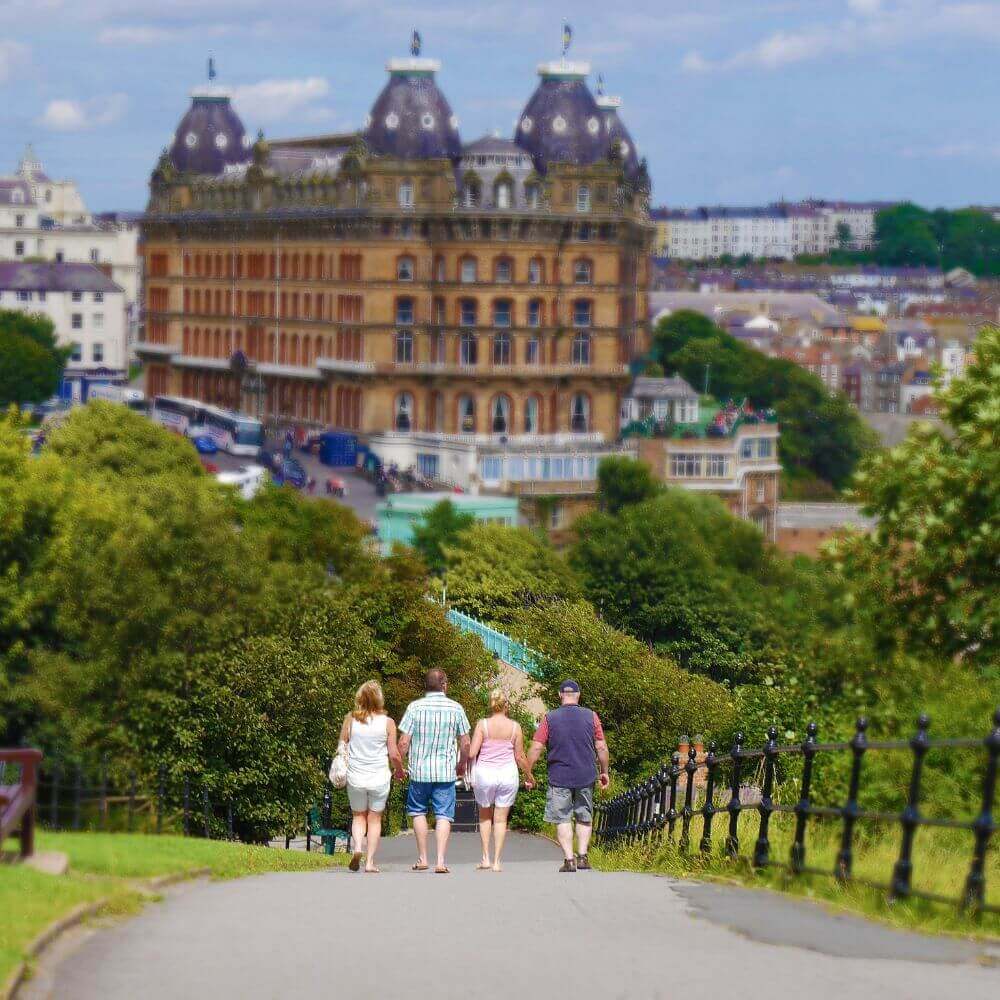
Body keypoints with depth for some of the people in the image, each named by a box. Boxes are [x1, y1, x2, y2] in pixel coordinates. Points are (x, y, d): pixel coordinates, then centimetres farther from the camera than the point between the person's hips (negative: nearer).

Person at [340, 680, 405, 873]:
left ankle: (357, 847, -9)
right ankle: (370, 861, 8)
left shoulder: (350, 720, -4)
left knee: (358, 816, 17)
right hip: (379, 778, -1)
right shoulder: (387, 723, -7)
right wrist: (399, 771, 14)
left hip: (355, 777, 1)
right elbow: (394, 754, -5)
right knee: (375, 819, 11)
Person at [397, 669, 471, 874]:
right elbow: (465, 743, 3)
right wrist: (462, 764, 20)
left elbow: (404, 742, -5)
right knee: (443, 816, 1)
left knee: (418, 811, 16)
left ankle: (422, 858, 14)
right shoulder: (455, 708, -1)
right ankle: (440, 861, -9)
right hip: (446, 772, 0)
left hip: (419, 770, 0)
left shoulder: (415, 707, -4)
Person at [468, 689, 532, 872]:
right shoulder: (514, 727, -2)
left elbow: (472, 753, -9)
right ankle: (497, 862, 4)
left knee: (485, 816, 18)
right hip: (507, 774, 0)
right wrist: (528, 775, 18)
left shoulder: (482, 724, -5)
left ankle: (486, 858, 11)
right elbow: (520, 757, 3)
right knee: (501, 819, 6)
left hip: (484, 773, 0)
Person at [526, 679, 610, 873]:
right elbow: (601, 748, 2)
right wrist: (604, 771, 14)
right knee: (584, 817, 16)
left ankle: (569, 859, -4)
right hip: (586, 777, 2)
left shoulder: (550, 719, -3)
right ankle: (583, 856, 10)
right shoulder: (591, 716, 0)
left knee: (562, 819, 3)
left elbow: (535, 749, -6)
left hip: (559, 777, -2)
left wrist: (529, 773, 4)